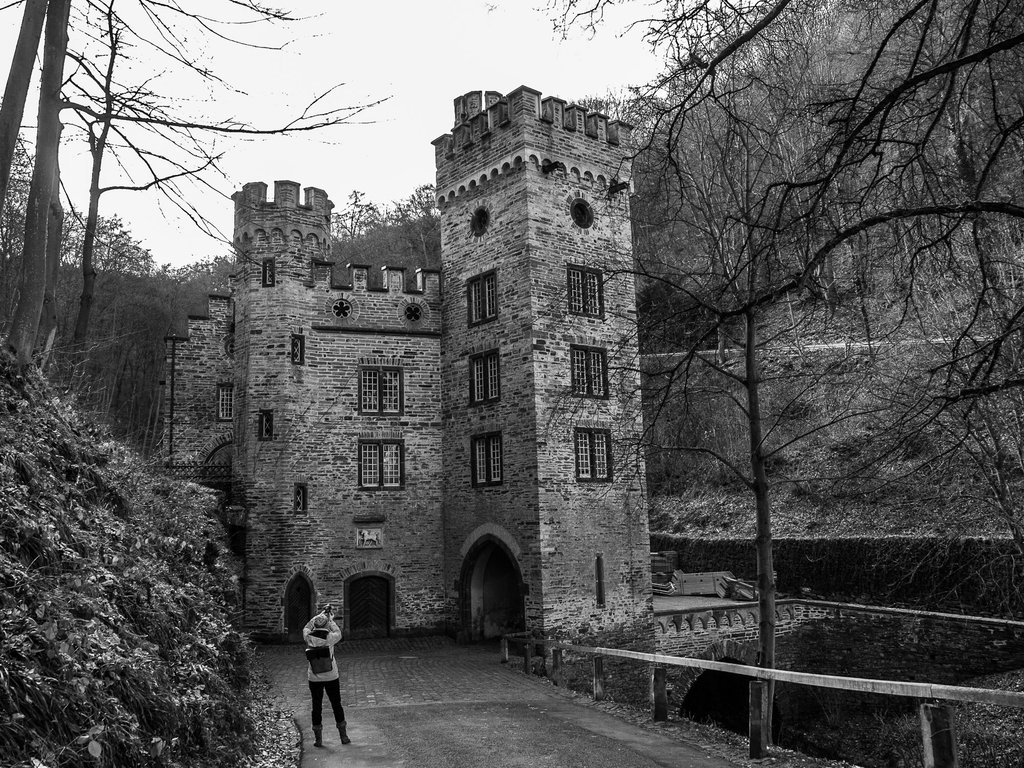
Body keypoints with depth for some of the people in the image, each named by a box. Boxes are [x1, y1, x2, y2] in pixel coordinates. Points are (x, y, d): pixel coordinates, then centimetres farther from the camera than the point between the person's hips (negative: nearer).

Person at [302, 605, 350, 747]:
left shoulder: (309, 638, -10)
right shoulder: (330, 638, -14)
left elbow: (306, 628, 12)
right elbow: (338, 633, 8)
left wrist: (321, 613, 15)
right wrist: (330, 618, 14)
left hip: (314, 678, 1)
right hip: (331, 677, -1)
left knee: (316, 707, 9)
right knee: (337, 705, 12)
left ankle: (318, 739, 12)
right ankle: (344, 736, 18)